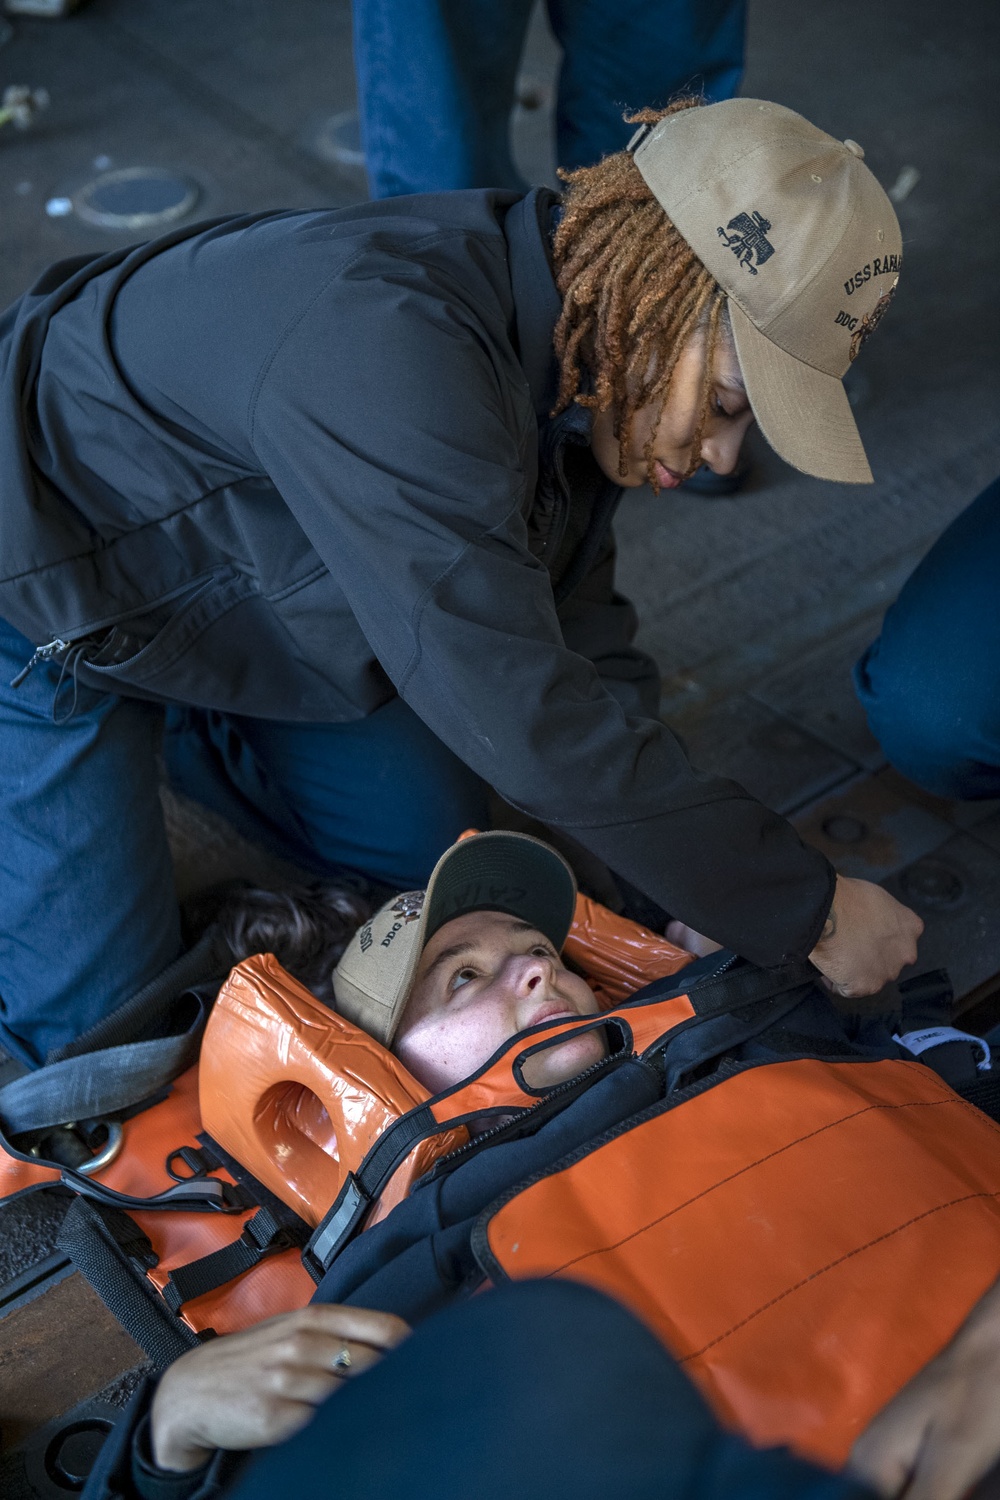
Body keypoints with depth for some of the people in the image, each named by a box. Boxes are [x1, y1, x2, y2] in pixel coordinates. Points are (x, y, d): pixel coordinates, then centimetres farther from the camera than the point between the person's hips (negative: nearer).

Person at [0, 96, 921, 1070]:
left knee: (429, 842, 12)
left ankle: (162, 720, 26)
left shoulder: (573, 364, -12)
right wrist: (807, 913, -32)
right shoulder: (392, 345, -40)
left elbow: (584, 650, -4)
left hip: (234, 582, 8)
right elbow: (527, 721, -41)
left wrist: (706, 889, -12)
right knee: (106, 1018, -6)